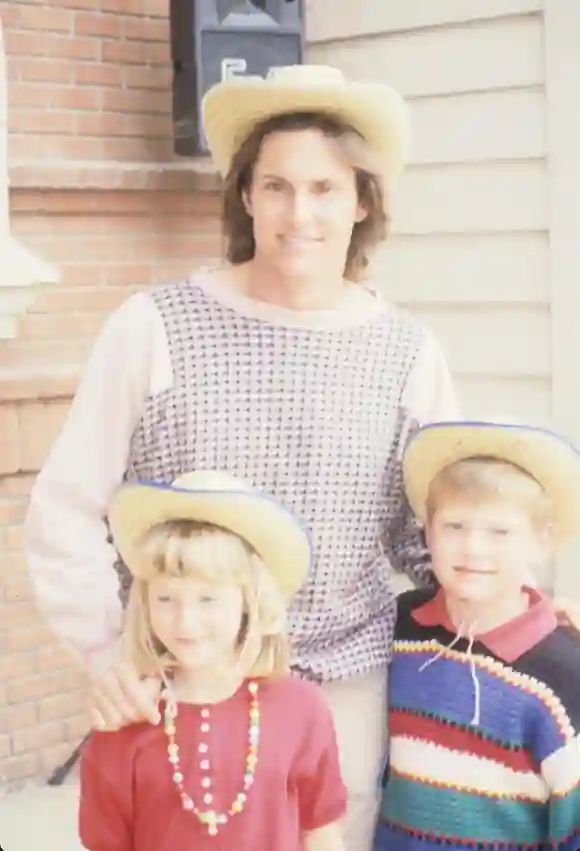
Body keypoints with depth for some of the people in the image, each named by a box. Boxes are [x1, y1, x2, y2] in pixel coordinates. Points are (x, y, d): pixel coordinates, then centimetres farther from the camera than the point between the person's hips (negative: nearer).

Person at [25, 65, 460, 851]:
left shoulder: (407, 351, 0)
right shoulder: (155, 327, -8)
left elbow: (433, 530, 10)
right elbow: (67, 512, -3)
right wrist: (103, 646, -14)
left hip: (346, 686, 2)